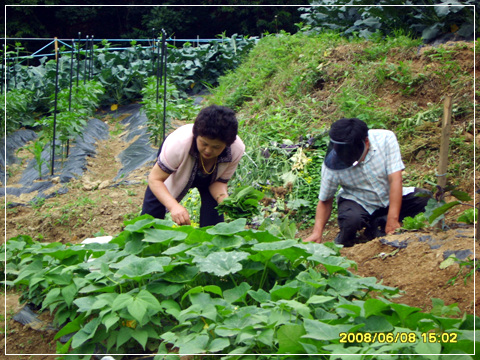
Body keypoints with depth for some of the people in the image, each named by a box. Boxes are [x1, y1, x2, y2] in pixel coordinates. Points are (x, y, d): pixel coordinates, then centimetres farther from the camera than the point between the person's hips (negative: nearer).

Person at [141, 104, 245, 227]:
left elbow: (219, 181, -20)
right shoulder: (179, 143, -44)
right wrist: (174, 206, -54)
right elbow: (155, 179, -36)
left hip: (207, 180, 2)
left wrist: (224, 198, -44)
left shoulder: (237, 149, -35)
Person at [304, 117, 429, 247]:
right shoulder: (332, 164, -23)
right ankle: (343, 243, 0)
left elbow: (395, 179, -26)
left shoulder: (386, 138, -24)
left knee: (425, 198, -23)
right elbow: (325, 201, -11)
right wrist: (317, 232, -24)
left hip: (389, 198, 2)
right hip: (357, 202, -2)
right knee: (351, 219, -37)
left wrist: (392, 220, -30)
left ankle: (377, 226, -8)